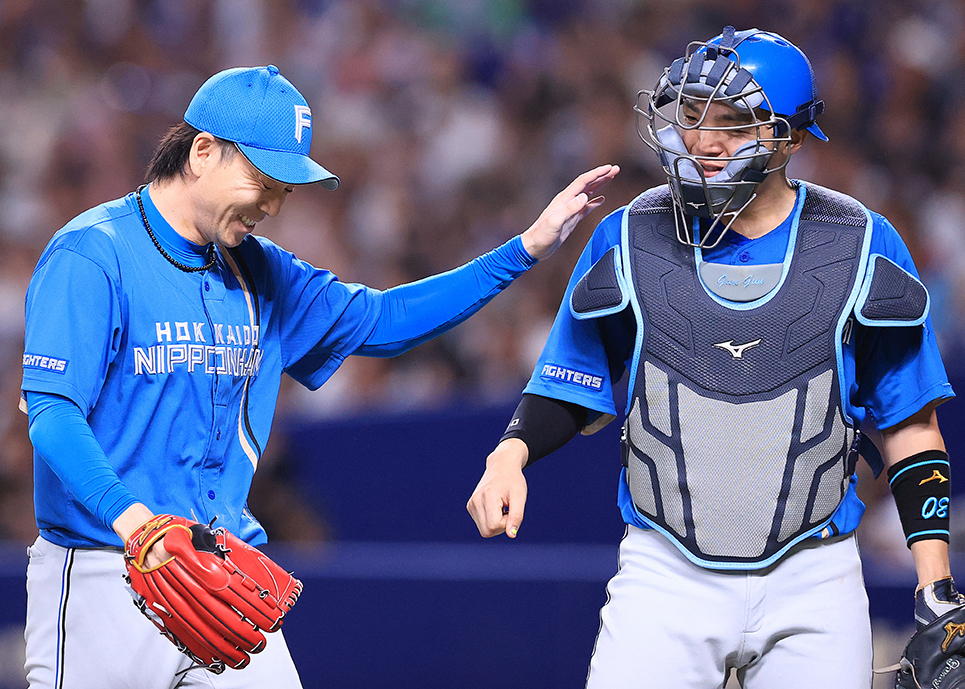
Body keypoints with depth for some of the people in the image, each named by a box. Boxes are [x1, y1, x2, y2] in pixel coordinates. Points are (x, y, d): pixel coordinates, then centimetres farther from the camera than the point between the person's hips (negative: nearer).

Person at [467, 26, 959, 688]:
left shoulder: (861, 249, 0)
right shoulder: (630, 241, 1)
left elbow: (907, 428, 6)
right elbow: (575, 392, 11)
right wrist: (512, 451, -10)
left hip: (810, 583, 0)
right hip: (667, 576, 0)